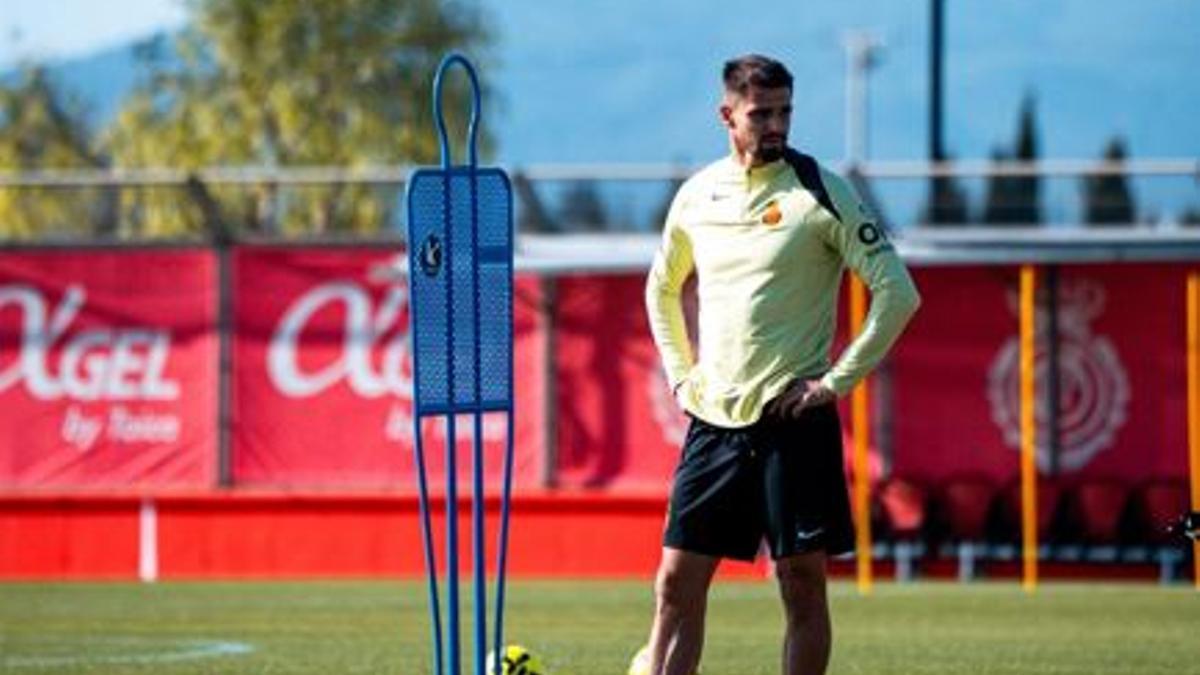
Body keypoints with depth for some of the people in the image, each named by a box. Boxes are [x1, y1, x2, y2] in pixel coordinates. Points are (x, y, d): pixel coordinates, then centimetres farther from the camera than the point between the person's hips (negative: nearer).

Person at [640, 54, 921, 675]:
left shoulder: (819, 193, -5)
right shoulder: (697, 194, 9)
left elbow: (897, 292, -8)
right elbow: (662, 289, 27)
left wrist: (837, 380, -11)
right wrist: (680, 372, 15)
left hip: (792, 418, -4)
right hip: (713, 417, 4)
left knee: (802, 586, 0)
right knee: (677, 582, 1)